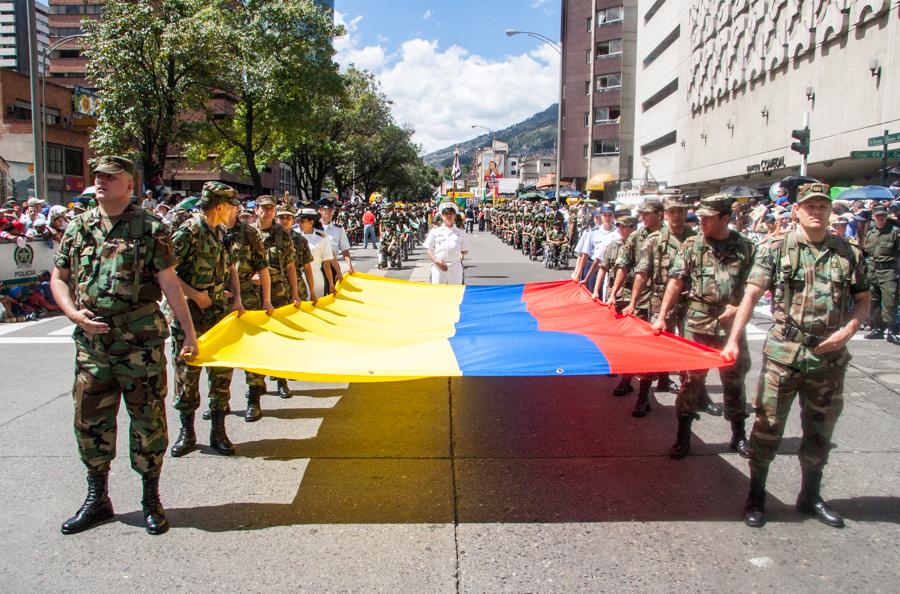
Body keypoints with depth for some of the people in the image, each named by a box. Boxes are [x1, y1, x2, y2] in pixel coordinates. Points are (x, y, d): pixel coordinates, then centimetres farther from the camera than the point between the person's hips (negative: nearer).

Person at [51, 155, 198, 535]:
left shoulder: (150, 229, -3)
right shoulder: (78, 228, 9)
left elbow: (169, 282, -6)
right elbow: (58, 278, 16)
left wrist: (189, 332, -10)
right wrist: (73, 312, -3)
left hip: (141, 344, -4)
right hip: (92, 345, 4)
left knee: (148, 420, 4)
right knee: (90, 422, 10)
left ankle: (151, 499, 19)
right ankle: (97, 499, 27)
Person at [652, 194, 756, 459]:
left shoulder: (745, 248, 0)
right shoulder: (691, 246, 0)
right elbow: (676, 283, -2)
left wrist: (738, 306, -14)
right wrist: (662, 316, -8)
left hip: (732, 326, 1)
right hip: (697, 325, -1)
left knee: (734, 380, 13)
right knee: (691, 379, 3)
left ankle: (738, 434, 30)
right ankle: (683, 436, 13)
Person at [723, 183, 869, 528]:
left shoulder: (848, 253, 4)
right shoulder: (777, 250, -3)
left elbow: (863, 301, 12)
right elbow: (751, 295, -7)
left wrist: (847, 331, -7)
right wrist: (734, 340, -15)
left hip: (829, 359, 3)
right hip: (783, 354, -3)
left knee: (820, 431, 15)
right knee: (768, 426, 2)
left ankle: (810, 497, 32)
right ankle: (756, 496, 17)